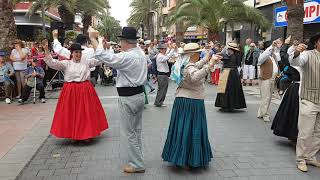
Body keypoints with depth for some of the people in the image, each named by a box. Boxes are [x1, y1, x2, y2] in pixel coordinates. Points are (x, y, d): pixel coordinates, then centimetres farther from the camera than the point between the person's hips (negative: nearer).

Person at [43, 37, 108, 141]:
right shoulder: (66, 64, 2)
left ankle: (87, 134, 20)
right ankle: (73, 135, 20)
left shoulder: (86, 62, 6)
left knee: (86, 112, 6)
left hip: (85, 90, 1)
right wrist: (46, 50, -20)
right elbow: (52, 63, -7)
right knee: (71, 113, 4)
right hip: (70, 91, -1)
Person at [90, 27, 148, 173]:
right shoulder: (141, 54, 6)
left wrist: (93, 39, -11)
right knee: (136, 130, 19)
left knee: (128, 132, 3)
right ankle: (137, 159, 32)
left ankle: (136, 165, 12)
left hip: (128, 98, -9)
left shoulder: (126, 57, -22)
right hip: (139, 94, 9)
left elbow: (103, 56, -22)